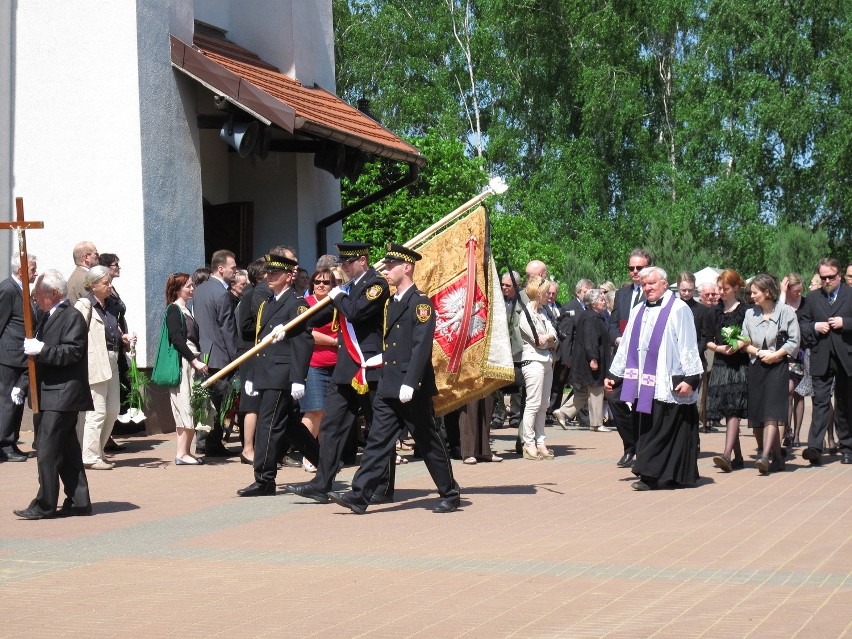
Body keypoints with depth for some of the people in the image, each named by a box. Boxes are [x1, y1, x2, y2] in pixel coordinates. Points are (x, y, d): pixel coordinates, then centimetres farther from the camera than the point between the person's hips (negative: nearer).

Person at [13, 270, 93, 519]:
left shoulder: (72, 317, -12)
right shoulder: (48, 318, 18)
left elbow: (72, 352, -21)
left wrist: (41, 349, -24)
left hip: (63, 394, -10)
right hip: (52, 394, 10)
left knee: (47, 450, -10)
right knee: (67, 450, 12)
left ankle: (45, 505, -6)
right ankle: (79, 501, 16)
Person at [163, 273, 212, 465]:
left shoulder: (186, 310, 19)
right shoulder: (174, 310, -8)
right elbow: (177, 339, -16)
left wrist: (198, 360, 12)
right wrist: (195, 361, -19)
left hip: (192, 363, 9)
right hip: (182, 364, -9)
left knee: (191, 410, 8)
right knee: (186, 408, -9)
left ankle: (185, 451, 11)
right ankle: (181, 454, -6)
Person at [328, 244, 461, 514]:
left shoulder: (420, 303, -11)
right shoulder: (391, 304, 15)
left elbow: (422, 347, -19)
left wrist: (409, 383, -25)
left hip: (413, 389, -8)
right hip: (388, 387, 8)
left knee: (429, 443, 3)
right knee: (378, 441, 2)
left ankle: (450, 496, 16)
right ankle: (359, 496, -2)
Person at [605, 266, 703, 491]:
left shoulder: (678, 309, -3)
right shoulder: (638, 312, 17)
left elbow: (688, 346, -8)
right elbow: (626, 346, 20)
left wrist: (691, 378, -15)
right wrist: (613, 374, 17)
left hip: (668, 385, -6)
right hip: (643, 385, 6)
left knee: (661, 430, -7)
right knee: (646, 428, 6)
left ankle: (651, 475, -6)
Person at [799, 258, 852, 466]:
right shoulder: (812, 298, 12)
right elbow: (803, 326, 13)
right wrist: (815, 327, -6)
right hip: (821, 359, 1)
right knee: (820, 402, -8)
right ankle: (815, 448, -16)